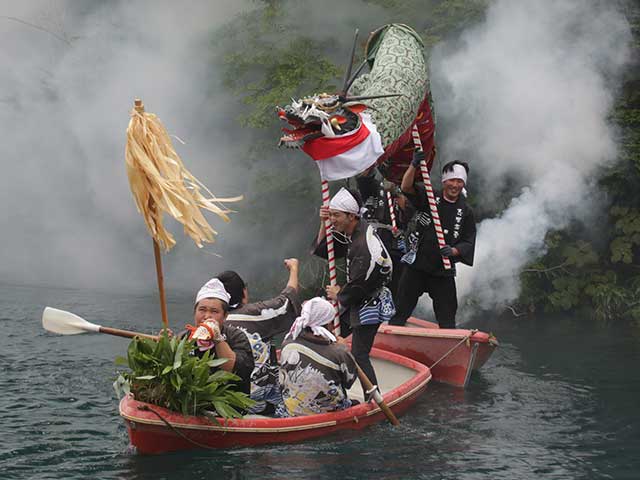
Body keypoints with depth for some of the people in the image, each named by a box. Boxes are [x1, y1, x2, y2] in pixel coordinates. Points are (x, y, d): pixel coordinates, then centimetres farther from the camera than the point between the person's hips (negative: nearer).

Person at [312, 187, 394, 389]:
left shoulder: (364, 244, -28)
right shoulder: (351, 234, 2)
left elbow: (359, 287, -26)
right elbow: (322, 251, 11)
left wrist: (339, 294, -6)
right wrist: (324, 224, -4)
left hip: (369, 306, -10)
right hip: (356, 302, 10)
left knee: (359, 356, -10)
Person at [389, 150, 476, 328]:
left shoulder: (466, 212, 7)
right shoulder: (429, 199, 3)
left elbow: (468, 243, 5)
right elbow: (407, 187, -13)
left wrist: (453, 251, -16)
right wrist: (414, 166, -30)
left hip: (443, 272, 1)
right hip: (416, 266, -1)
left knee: (447, 320, 5)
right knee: (400, 312, 2)